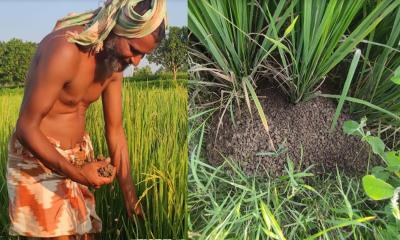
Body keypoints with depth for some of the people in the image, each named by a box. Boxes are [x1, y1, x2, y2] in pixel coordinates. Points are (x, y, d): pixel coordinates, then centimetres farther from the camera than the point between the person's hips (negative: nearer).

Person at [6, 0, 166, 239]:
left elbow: (115, 131, 1)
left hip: (80, 155, 7)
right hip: (38, 157, -6)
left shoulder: (116, 61, -2)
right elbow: (26, 128, -21)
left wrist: (131, 199, 2)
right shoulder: (65, 49, -26)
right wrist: (76, 173, -30)